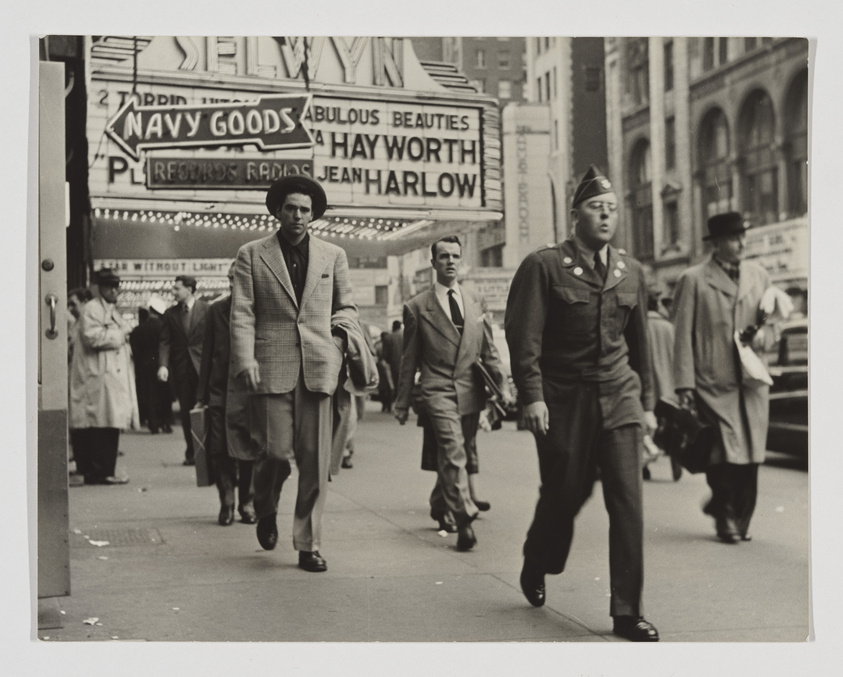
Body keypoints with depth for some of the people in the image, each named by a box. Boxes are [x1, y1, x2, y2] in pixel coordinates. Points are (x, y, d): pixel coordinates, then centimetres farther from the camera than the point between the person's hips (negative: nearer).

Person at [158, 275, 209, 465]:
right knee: (186, 413, 5)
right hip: (180, 369, 3)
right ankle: (191, 454, 12)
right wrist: (163, 365, -10)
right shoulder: (170, 313, 10)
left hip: (202, 367, -3)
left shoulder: (206, 310, -1)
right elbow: (165, 342, 5)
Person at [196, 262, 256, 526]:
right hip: (220, 391, 2)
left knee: (248, 452, 2)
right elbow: (207, 354, 11)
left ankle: (248, 504, 16)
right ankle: (226, 504, 10)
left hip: (250, 390, -2)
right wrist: (201, 394, 8)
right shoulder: (216, 310, 8)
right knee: (219, 451, -1)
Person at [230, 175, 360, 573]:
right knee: (275, 451, -6)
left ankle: (308, 544, 8)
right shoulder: (251, 255, 8)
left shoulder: (333, 256, 14)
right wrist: (245, 359, -10)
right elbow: (242, 314, 2)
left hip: (317, 367, 2)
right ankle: (265, 511, 27)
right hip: (271, 367, -2)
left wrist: (343, 330, 3)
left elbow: (346, 306, 24)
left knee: (315, 459, -1)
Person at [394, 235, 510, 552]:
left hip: (470, 392, 4)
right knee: (453, 451, -18)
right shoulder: (417, 307, 3)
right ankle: (464, 519, -22)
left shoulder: (474, 303, 14)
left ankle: (439, 506, 34)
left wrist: (501, 382, 1)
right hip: (438, 391, -4)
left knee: (454, 455, 13)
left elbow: (487, 350, 16)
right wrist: (403, 402, 6)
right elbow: (409, 359, 6)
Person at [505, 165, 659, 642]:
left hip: (619, 400, 3)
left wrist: (647, 401, 16)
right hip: (563, 401, -3)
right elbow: (524, 337, -9)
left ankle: (628, 611, 1)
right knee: (564, 494, 8)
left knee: (628, 501, -6)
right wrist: (533, 396, -16)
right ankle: (535, 568, 39)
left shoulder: (632, 272, 10)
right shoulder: (544, 266, -5)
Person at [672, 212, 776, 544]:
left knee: (750, 456, 4)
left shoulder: (759, 276, 12)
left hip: (752, 381, 4)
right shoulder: (693, 280, -2)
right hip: (714, 383, -4)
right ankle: (725, 517, 12)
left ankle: (741, 519, 20)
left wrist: (765, 332, -3)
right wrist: (685, 385, -8)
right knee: (725, 455, -7)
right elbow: (683, 336, -3)